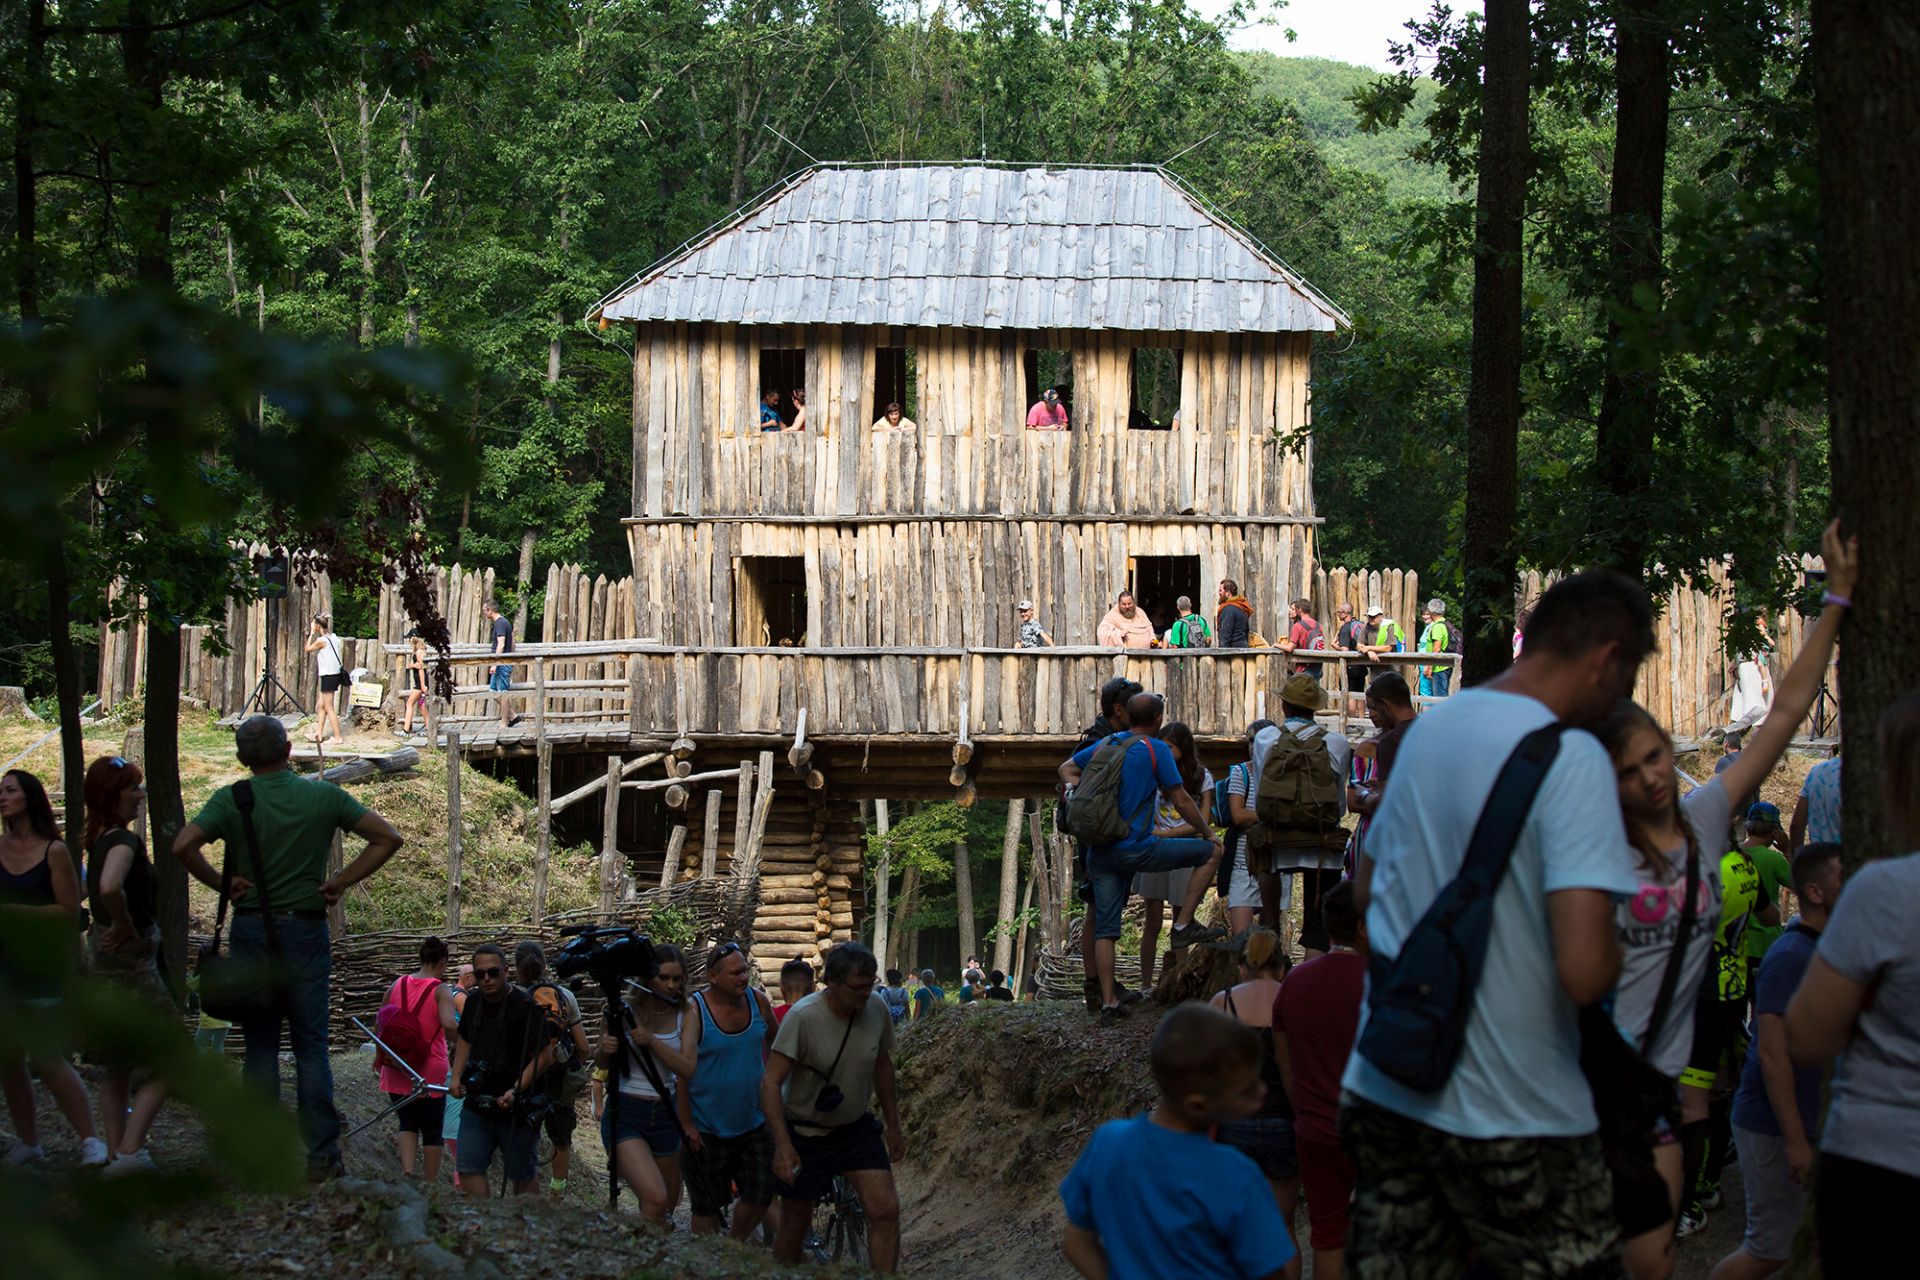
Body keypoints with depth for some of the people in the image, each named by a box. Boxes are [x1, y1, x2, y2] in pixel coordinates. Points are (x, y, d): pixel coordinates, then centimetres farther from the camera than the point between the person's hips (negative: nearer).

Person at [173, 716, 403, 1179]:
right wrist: (341, 882, 1)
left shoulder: (231, 800, -4)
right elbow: (389, 838, 0)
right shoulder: (324, 797, 1)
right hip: (307, 930, 1)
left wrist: (220, 883, -5)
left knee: (260, 1047, 6)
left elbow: (182, 846, -18)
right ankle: (322, 1154, 1)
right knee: (311, 1046, 5)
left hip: (251, 930, -1)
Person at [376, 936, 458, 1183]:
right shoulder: (441, 990, -11)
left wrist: (379, 1058, 26)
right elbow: (449, 1024, -28)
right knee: (433, 1130, 9)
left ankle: (407, 1170, -8)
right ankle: (432, 1183, 12)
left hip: (398, 1068, 4)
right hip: (431, 1069, -4)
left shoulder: (397, 985, 5)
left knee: (407, 1123, 14)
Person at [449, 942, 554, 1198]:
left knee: (521, 1177, 4)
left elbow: (545, 1056, -14)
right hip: (477, 1106, 6)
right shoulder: (474, 1004, 8)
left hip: (514, 1111, -6)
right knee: (468, 1168, -2)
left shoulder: (525, 1007, -13)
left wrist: (516, 1091, -22)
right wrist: (457, 1077, 10)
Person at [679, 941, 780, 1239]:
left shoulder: (758, 1002, -1)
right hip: (706, 1130, -5)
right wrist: (687, 1124, -15)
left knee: (761, 1197, 6)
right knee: (708, 1208, 5)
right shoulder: (694, 1011, -16)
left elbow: (771, 1040, 21)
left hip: (753, 1123, 5)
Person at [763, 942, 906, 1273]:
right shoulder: (803, 1017, -25)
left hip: (856, 1128, 4)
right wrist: (782, 1145, -33)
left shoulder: (876, 1007, -8)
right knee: (794, 1229, 7)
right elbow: (771, 1082, -26)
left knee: (886, 1210, -11)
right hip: (805, 1133, -4)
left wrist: (894, 1125, 15)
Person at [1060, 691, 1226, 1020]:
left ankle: (1108, 1002, 3)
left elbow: (1067, 768, 24)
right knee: (1211, 851, 6)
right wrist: (1207, 833, 12)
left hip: (1099, 853, 6)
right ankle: (1183, 926, 4)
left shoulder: (1105, 745, 13)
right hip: (1137, 850, -6)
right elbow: (1182, 802, -2)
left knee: (1105, 928, 7)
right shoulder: (1156, 750, -5)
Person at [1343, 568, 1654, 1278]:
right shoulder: (1573, 759, -16)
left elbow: (1365, 888, 22)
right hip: (1513, 1112, -7)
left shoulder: (1427, 731, 8)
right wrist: (1610, 950, -4)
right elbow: (1585, 971, -25)